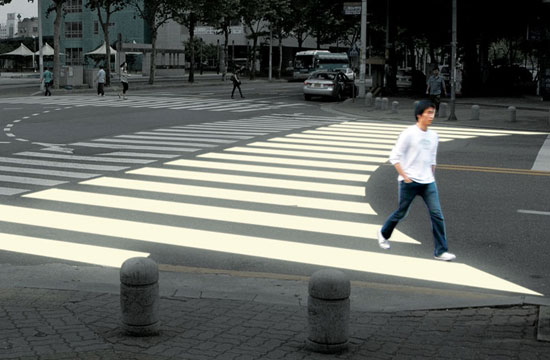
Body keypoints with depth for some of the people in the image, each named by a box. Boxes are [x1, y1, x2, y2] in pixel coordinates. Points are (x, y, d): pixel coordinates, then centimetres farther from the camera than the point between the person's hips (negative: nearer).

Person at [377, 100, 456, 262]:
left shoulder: (433, 136, 10)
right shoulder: (408, 133, -10)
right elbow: (394, 157, -10)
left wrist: (430, 176, 15)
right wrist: (405, 176, -14)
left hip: (428, 182, 5)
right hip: (409, 182, -5)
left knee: (437, 214, -5)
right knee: (401, 213, 8)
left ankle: (440, 251, 0)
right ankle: (384, 234, 36)